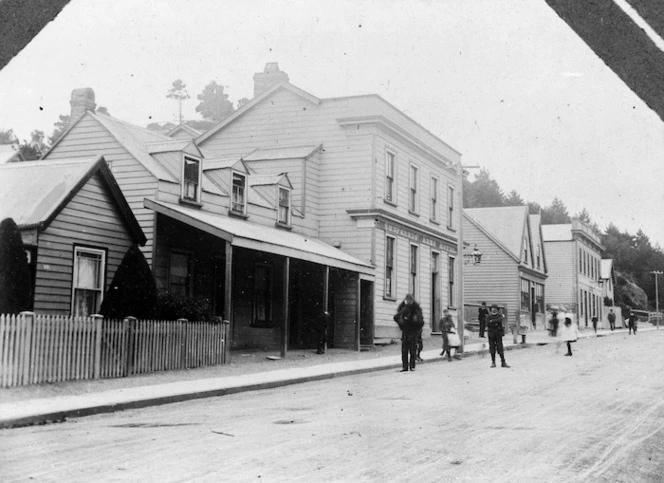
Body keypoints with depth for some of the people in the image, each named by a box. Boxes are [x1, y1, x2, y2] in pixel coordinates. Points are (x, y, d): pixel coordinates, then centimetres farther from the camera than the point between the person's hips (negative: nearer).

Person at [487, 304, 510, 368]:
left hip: (498, 334, -2)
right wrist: (496, 323, -11)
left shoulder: (500, 315, 1)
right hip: (491, 334, 2)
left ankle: (503, 362, -3)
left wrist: (492, 321, -13)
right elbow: (487, 324, -7)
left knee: (500, 348, -5)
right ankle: (493, 362, 9)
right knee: (492, 348, 2)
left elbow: (499, 321, -20)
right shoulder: (489, 316, 7)